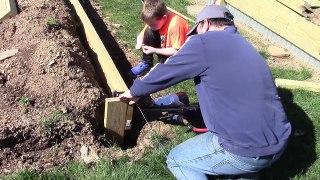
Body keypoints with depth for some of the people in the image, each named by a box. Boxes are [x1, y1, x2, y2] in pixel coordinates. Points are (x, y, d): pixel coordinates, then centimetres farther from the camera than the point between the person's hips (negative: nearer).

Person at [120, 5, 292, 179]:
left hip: (248, 150, -8)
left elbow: (164, 74, -1)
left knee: (176, 160, 11)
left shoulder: (205, 43, -9)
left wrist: (135, 91, 17)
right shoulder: (242, 44, 17)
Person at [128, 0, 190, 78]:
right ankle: (146, 63, -3)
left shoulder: (176, 25, -33)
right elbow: (141, 35, -1)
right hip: (166, 49, 7)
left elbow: (177, 51, -29)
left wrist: (155, 50, -30)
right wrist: (139, 42, -24)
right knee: (149, 32, -13)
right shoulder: (155, 20, -12)